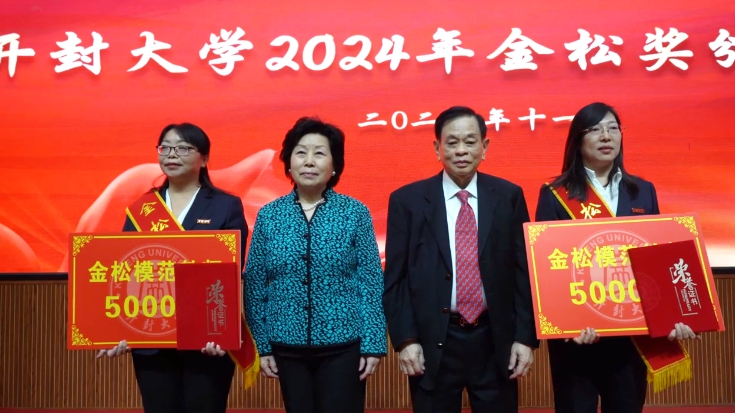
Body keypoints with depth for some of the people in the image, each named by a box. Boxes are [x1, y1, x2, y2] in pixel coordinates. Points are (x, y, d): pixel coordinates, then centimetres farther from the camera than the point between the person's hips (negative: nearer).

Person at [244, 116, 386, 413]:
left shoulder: (355, 213, -3)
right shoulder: (268, 216, 2)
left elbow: (371, 282, -3)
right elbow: (255, 284, 4)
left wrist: (373, 343, -6)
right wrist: (261, 344, 1)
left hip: (343, 345, -2)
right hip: (287, 347, 2)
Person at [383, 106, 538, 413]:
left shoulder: (509, 196, 3)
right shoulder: (407, 200, -1)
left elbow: (523, 271, 3)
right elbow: (395, 278, -1)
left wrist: (525, 337, -2)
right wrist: (405, 339, -7)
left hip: (496, 341, 1)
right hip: (433, 344, -1)